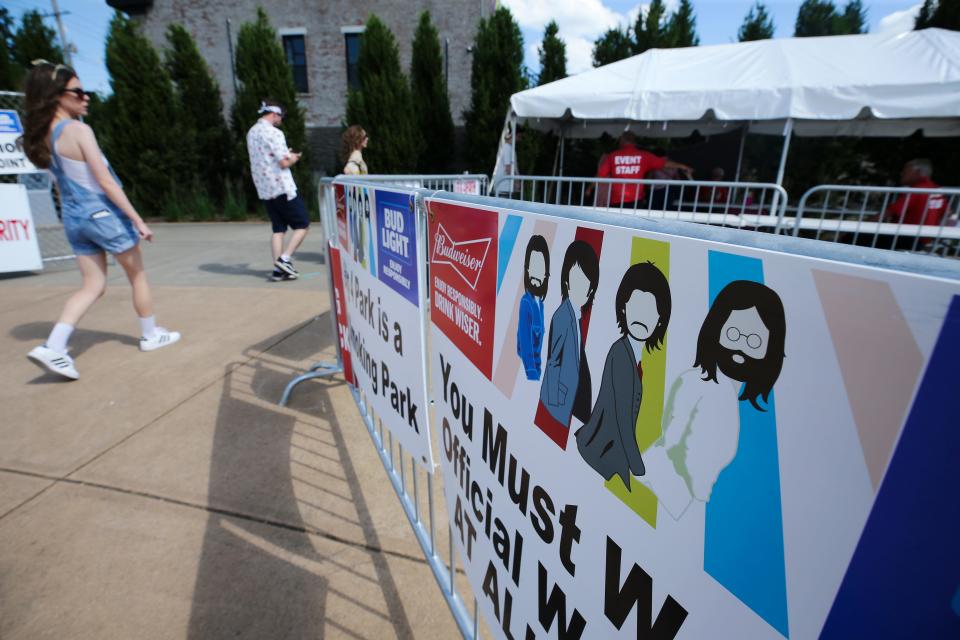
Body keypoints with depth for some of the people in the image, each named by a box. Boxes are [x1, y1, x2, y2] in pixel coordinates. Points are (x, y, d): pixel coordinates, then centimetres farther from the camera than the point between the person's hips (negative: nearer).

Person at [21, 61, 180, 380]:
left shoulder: (44, 135, 9)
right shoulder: (78, 130, -15)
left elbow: (65, 182, 14)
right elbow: (105, 181, -19)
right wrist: (138, 220, -17)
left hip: (74, 219, 7)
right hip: (103, 214, -7)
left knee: (93, 286, 9)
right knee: (138, 275, 10)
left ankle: (52, 346, -4)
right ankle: (151, 335, 23)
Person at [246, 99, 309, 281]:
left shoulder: (251, 133, 16)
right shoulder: (274, 132, -12)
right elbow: (284, 163, -17)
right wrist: (293, 158, 3)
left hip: (264, 189, 8)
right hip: (282, 187, -8)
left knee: (278, 229, 9)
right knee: (302, 225, 1)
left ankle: (278, 269, 4)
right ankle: (284, 259, -11)